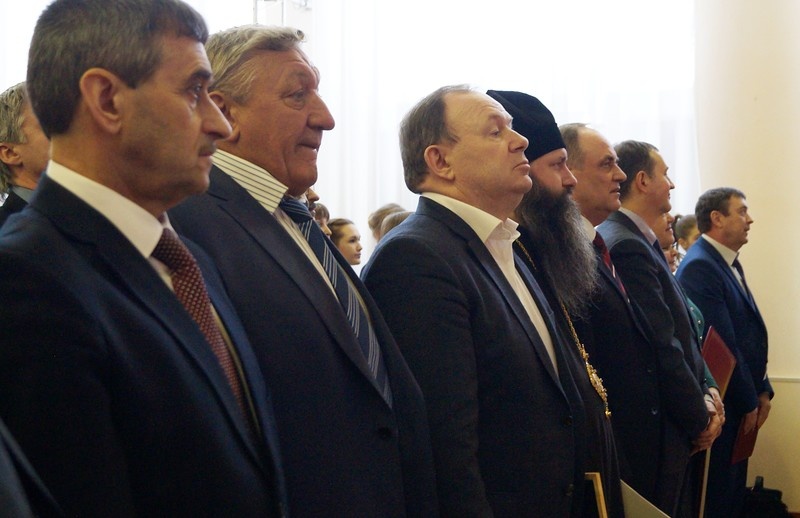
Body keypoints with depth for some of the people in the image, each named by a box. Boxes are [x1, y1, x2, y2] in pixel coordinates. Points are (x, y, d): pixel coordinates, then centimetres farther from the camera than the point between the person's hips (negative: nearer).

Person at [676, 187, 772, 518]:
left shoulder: (729, 264, 12)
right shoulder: (699, 267, -18)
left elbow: (752, 333, 13)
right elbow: (722, 343, -20)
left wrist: (762, 390, 6)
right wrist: (748, 402, -15)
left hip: (741, 401, 9)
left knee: (734, 487, 16)